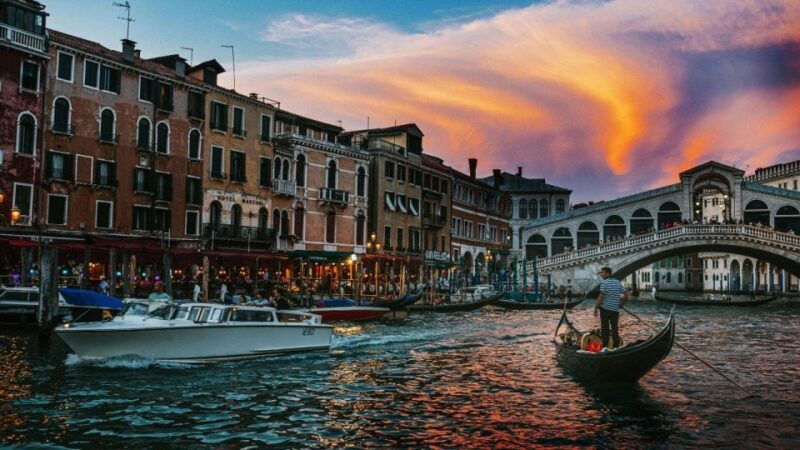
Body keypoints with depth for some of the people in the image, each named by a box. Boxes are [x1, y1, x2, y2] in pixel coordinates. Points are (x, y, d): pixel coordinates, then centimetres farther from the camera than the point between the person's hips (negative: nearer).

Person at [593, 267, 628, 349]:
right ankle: (616, 346, 12)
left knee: (605, 328, 3)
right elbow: (625, 295, 8)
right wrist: (621, 304, 18)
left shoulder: (604, 283, -11)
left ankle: (605, 346, 4)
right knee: (615, 329, 11)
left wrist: (596, 308, -11)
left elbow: (601, 297, -16)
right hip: (615, 309, 5)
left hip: (605, 309, -5)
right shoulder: (618, 282, 8)